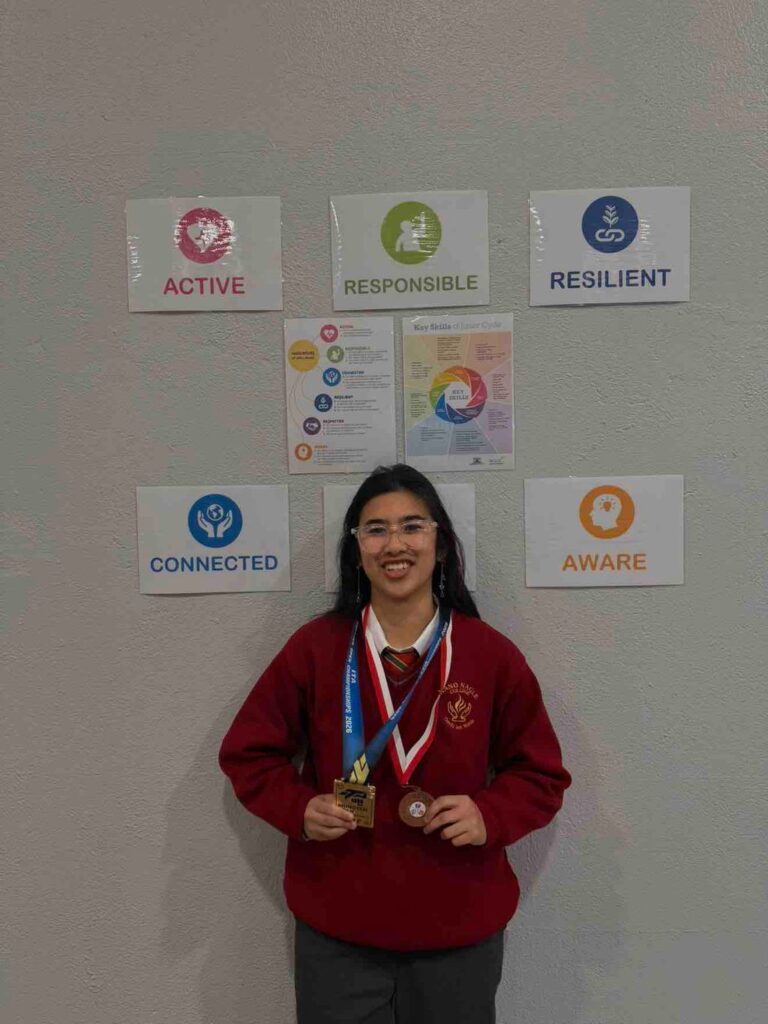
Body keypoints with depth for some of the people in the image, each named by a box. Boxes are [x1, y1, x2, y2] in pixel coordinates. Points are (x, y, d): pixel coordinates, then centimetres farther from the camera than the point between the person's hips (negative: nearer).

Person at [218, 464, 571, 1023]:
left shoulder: (493, 654, -7)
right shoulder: (314, 647, -8)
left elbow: (541, 774, 2)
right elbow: (248, 752, 3)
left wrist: (490, 815, -16)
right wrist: (299, 808, -13)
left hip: (460, 930, 1)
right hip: (335, 927, 0)